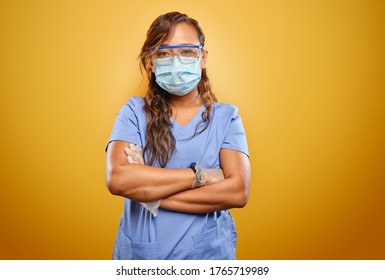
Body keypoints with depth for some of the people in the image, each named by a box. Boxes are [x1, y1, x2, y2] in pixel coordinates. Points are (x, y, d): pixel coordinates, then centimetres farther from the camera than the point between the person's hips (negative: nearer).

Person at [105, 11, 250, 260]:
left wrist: (150, 195, -18)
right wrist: (199, 175, -20)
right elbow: (117, 179, -19)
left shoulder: (226, 116, -5)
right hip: (139, 251, 1)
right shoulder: (134, 111, -5)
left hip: (208, 252, 0)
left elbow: (238, 192, -17)